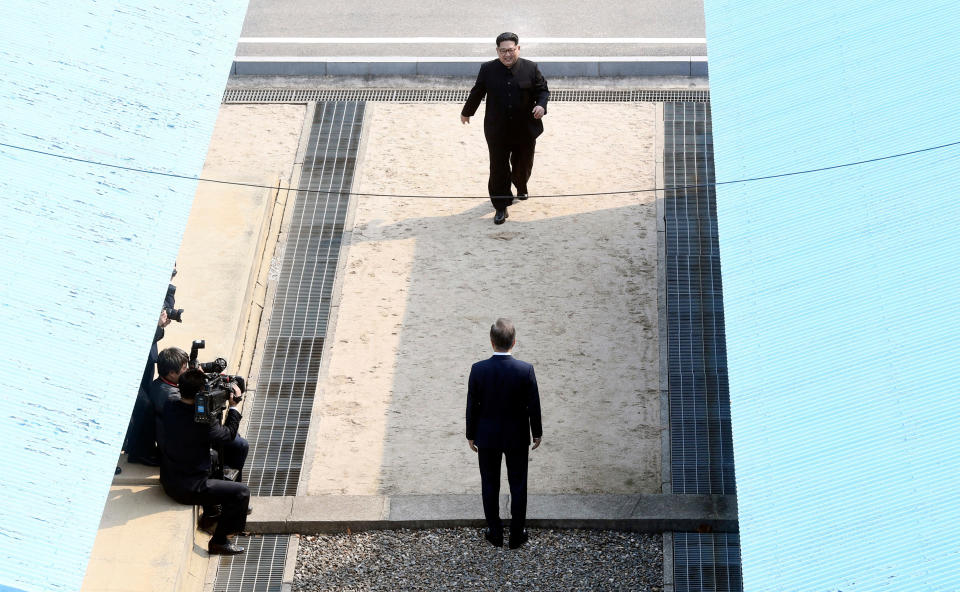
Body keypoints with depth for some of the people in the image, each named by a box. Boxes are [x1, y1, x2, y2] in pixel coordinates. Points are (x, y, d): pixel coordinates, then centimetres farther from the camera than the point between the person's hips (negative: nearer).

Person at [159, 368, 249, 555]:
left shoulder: (169, 408, -8)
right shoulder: (202, 422, -28)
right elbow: (228, 434, -10)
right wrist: (233, 406, 0)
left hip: (167, 481, 8)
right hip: (188, 489, -8)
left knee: (212, 458, 34)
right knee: (242, 492, -2)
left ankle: (210, 511, 50)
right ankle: (218, 541, 8)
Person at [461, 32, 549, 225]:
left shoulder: (531, 68, -3)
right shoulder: (488, 69, -1)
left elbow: (543, 90, 3)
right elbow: (476, 93, 11)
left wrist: (541, 105, -19)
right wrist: (466, 112, 23)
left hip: (525, 130, 1)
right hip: (497, 131, -1)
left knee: (523, 164, 16)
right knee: (498, 168, -2)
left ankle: (521, 187, 49)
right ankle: (501, 207, 5)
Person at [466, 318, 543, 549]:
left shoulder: (478, 370, -17)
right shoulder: (525, 370, -18)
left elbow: (472, 406, -8)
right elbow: (533, 405, -9)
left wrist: (471, 435, 6)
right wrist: (537, 433, 7)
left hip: (486, 437, 0)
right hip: (517, 437, 0)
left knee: (490, 485, 16)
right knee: (518, 486, 15)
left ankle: (495, 533, 26)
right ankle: (517, 534, 24)